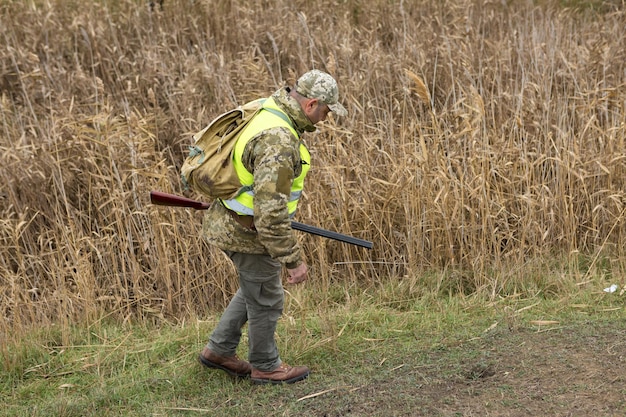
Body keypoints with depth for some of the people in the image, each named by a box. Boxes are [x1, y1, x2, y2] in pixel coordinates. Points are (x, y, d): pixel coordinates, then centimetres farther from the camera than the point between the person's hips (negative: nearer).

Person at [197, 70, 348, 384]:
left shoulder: (267, 111, 0)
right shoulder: (278, 141, -32)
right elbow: (270, 212, -33)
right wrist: (293, 259, -27)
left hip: (229, 222, 10)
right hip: (247, 231, -10)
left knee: (256, 289, 26)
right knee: (265, 299, 10)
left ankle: (219, 350, 35)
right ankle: (265, 367, 29)